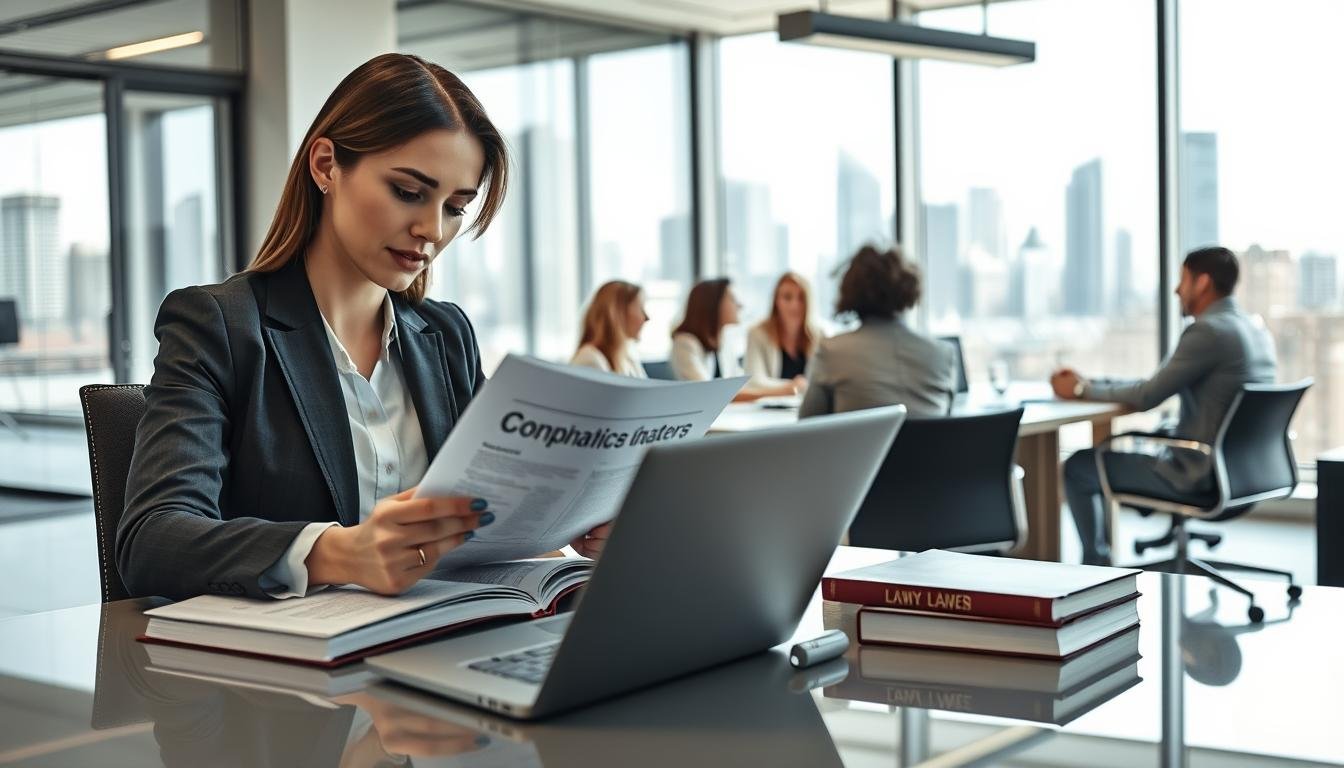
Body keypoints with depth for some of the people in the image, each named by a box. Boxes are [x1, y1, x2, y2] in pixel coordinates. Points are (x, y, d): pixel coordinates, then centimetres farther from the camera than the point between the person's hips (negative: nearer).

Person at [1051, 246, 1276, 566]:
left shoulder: (1207, 331, -19)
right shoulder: (1256, 329, 10)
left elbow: (1147, 397, -17)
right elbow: (1159, 384, 13)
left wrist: (1083, 390, -2)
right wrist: (1089, 382, 10)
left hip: (1200, 476, -10)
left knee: (1078, 466, 3)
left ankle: (1096, 565, 18)